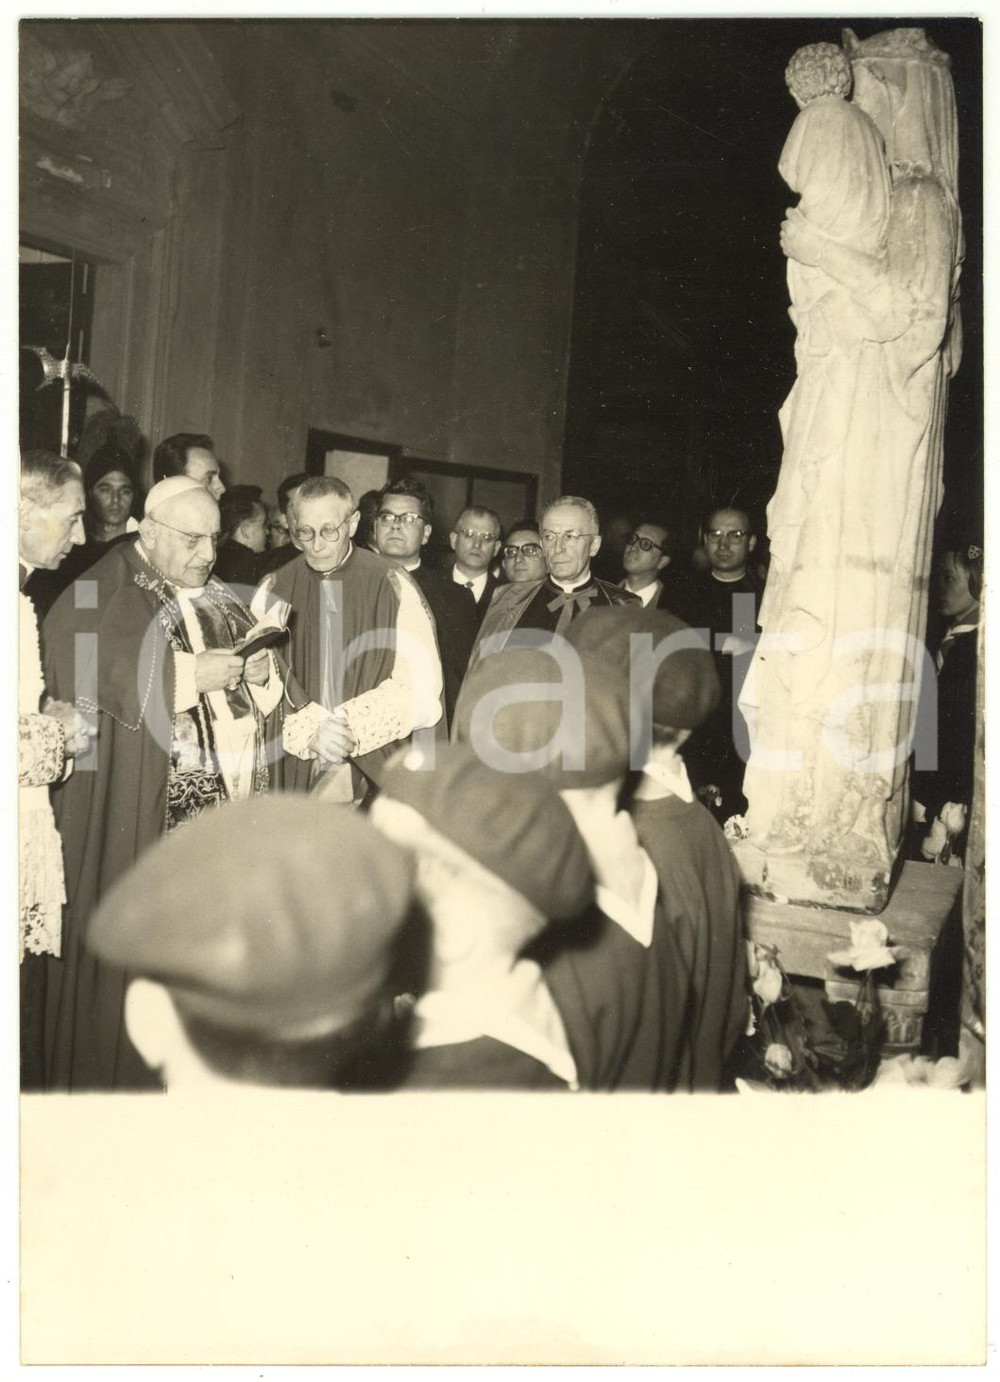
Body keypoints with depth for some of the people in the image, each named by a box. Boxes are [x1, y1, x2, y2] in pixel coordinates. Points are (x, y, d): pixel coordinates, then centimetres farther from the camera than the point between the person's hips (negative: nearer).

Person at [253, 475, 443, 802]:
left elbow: (420, 688, -6)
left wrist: (353, 727, -14)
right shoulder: (273, 591, 5)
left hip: (373, 771, -1)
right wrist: (309, 731, -15)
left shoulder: (391, 587, -1)